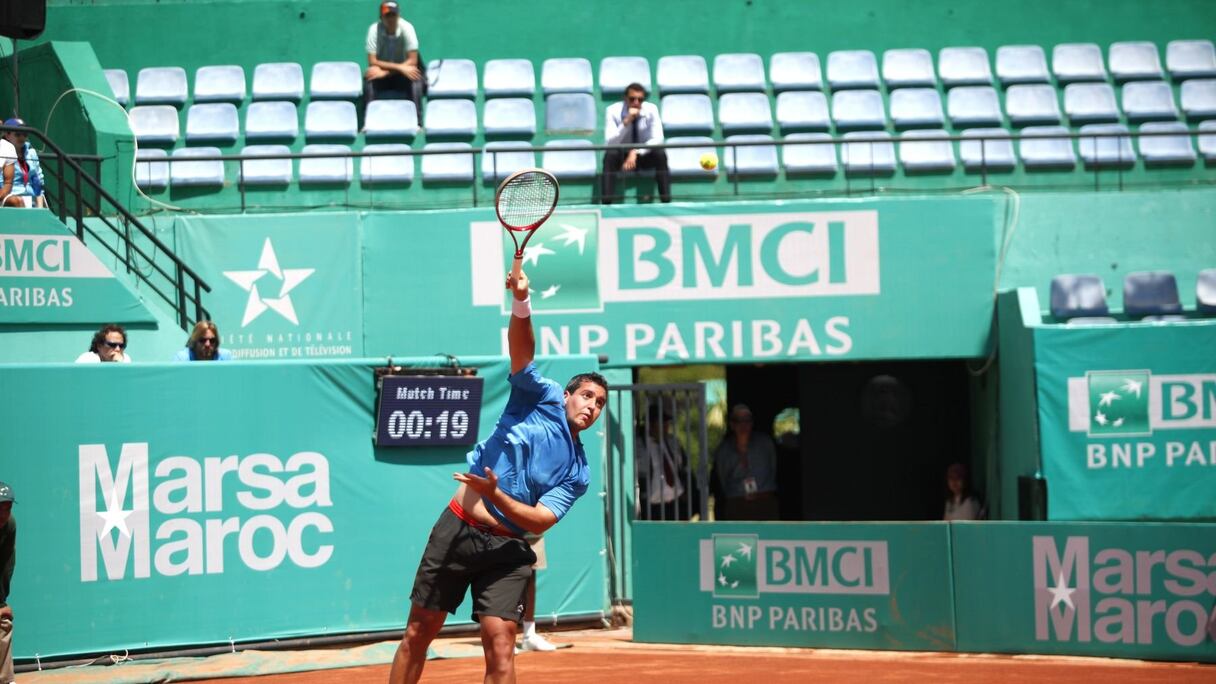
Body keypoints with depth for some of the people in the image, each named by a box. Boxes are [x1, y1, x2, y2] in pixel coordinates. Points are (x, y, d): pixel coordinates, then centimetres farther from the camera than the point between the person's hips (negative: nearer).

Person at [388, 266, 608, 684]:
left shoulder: (577, 472, 5)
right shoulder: (543, 397, 5)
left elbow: (540, 521, -7)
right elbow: (521, 350, -10)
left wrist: (495, 494, -23)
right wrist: (521, 302, -29)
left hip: (506, 549, 0)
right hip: (457, 529, 0)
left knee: (500, 646, -12)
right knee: (418, 633, 5)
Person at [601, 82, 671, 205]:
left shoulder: (651, 110, -15)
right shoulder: (613, 111, -18)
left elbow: (657, 139, -21)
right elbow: (610, 143, -28)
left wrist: (636, 152, -34)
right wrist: (626, 121, -39)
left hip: (644, 155, 1)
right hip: (622, 156, -1)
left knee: (660, 153, -31)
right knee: (610, 155, -34)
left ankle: (666, 202, -26)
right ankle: (607, 203, -35)